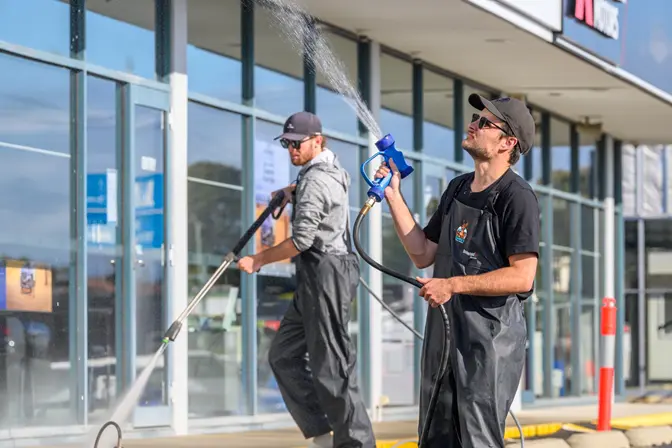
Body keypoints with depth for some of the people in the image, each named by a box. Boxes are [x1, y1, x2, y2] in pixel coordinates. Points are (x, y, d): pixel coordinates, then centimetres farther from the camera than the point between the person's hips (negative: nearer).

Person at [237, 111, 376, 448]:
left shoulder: (314, 181, -14)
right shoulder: (335, 170, 17)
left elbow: (302, 240, -20)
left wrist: (258, 260, -10)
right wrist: (295, 191, 30)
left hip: (326, 272, -11)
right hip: (314, 280, 11)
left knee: (331, 364, -10)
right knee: (283, 354, 10)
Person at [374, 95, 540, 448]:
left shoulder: (517, 197, -12)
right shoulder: (457, 188, 14)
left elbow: (522, 276, -19)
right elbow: (422, 254, 16)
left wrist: (453, 285, -20)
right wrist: (393, 196, 11)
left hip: (491, 333, -9)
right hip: (444, 327, 9)